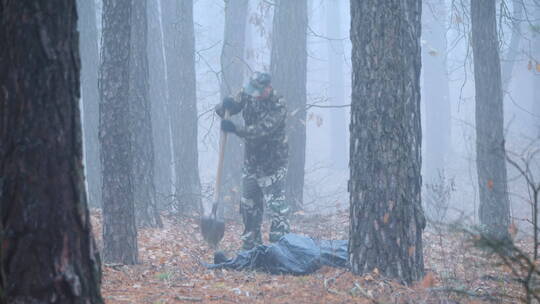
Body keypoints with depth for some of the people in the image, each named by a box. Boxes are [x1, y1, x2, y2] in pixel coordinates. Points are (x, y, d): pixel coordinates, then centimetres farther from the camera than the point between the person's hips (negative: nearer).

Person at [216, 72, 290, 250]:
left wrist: (235, 129, -38)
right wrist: (226, 106, -27)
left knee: (276, 204, -13)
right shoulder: (247, 95, -2)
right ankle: (251, 245, 26)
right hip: (251, 161, 7)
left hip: (272, 163, -7)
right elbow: (221, 110, -3)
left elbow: (262, 130, -31)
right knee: (249, 205, 14)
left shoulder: (278, 106, -20)